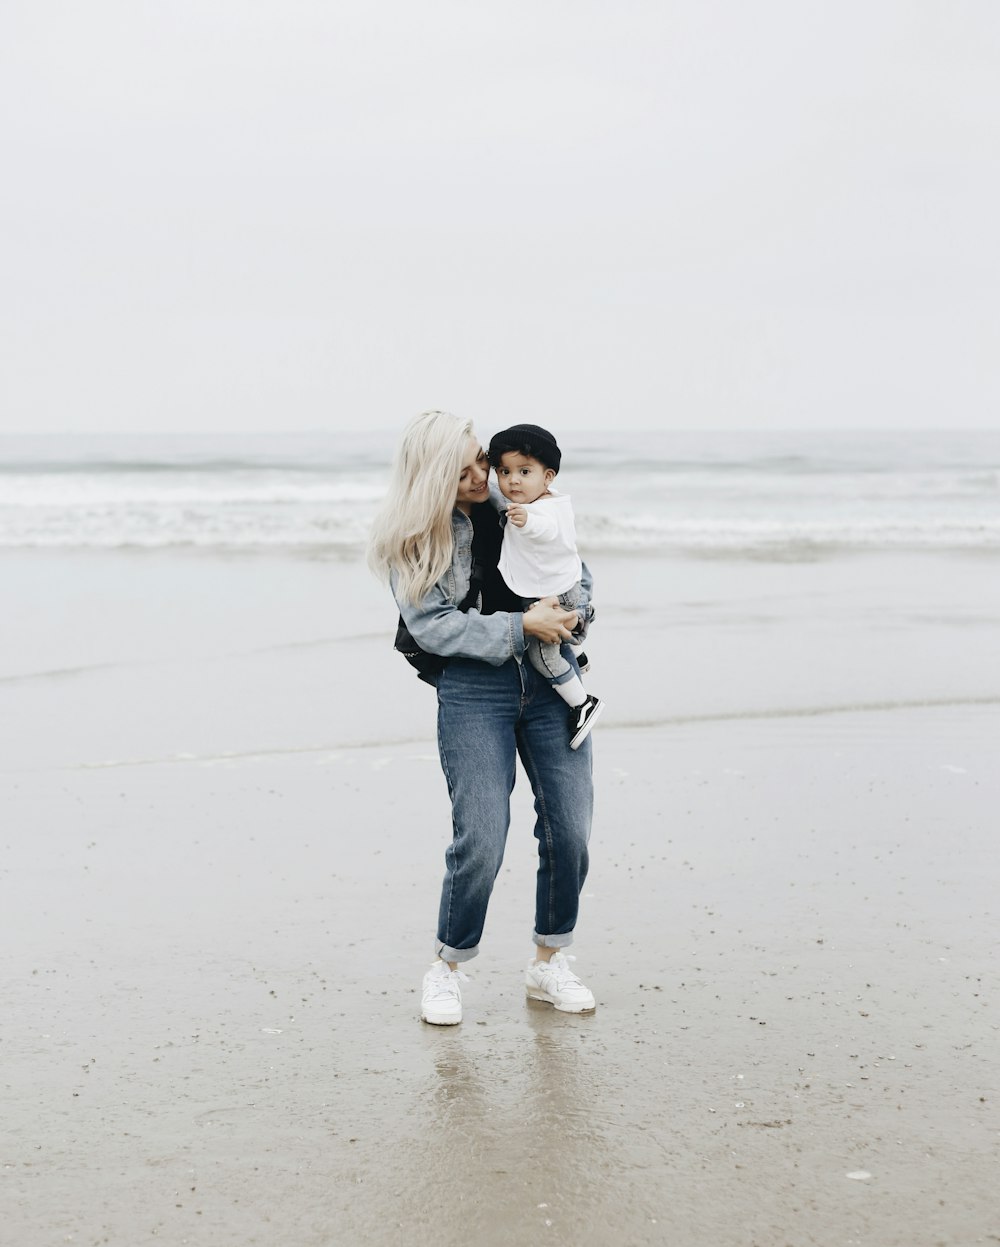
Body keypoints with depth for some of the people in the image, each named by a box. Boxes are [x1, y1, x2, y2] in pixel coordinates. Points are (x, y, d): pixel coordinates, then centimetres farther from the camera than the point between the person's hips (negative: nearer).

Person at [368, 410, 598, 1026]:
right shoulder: (412, 539, -2)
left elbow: (577, 570, 16)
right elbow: (434, 626, -11)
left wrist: (574, 612, -6)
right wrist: (520, 627, -18)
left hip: (550, 680, 4)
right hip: (473, 687, -3)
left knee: (570, 830, -1)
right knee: (481, 840, -11)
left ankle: (550, 962, 19)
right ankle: (448, 969, 11)